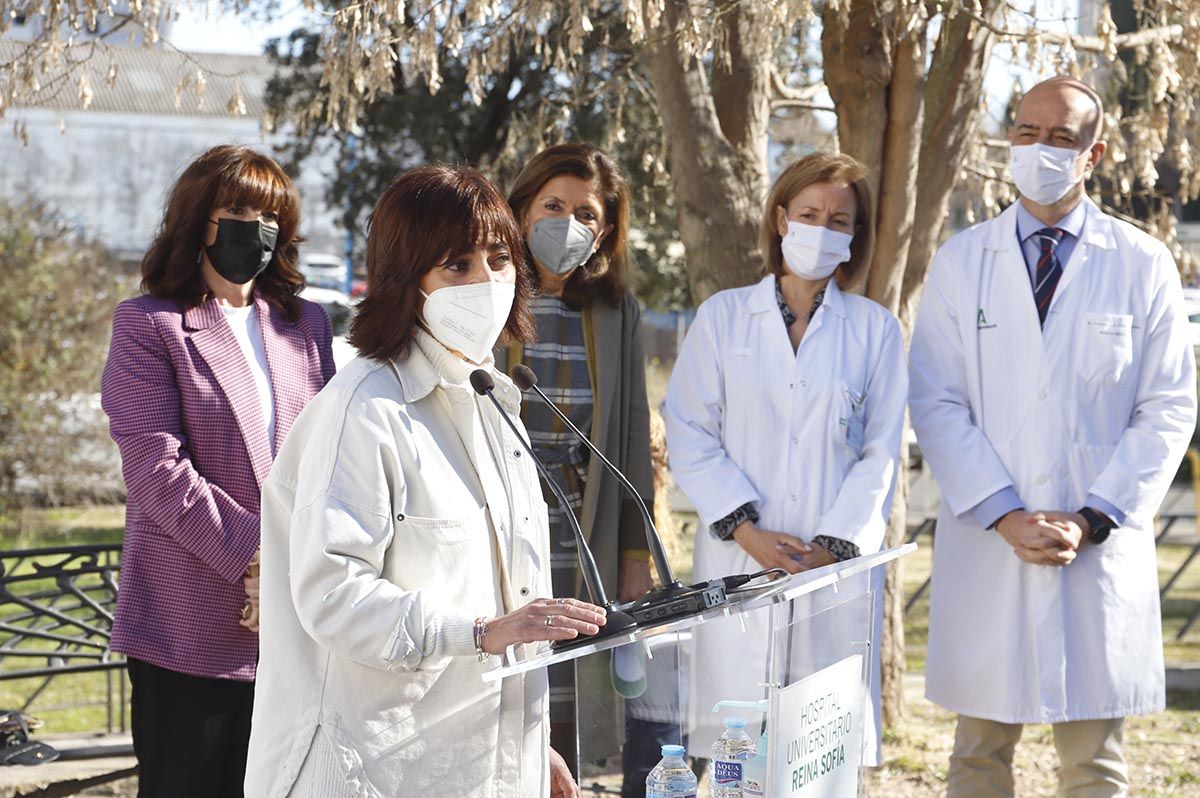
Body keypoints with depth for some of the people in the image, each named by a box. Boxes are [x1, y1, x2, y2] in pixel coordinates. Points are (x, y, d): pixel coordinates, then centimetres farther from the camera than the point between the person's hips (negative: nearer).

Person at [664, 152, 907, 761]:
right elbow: (689, 436, 2)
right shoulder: (722, 316, 8)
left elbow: (881, 453, 4)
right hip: (740, 565, 0)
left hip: (838, 566, 0)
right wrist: (746, 530, -9)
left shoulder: (875, 331, 9)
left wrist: (834, 548, -8)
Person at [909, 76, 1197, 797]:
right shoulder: (962, 262, 6)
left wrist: (1090, 521, -9)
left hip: (1102, 551, -1)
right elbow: (937, 405, 1)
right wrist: (1006, 516, -10)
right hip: (986, 546, 1)